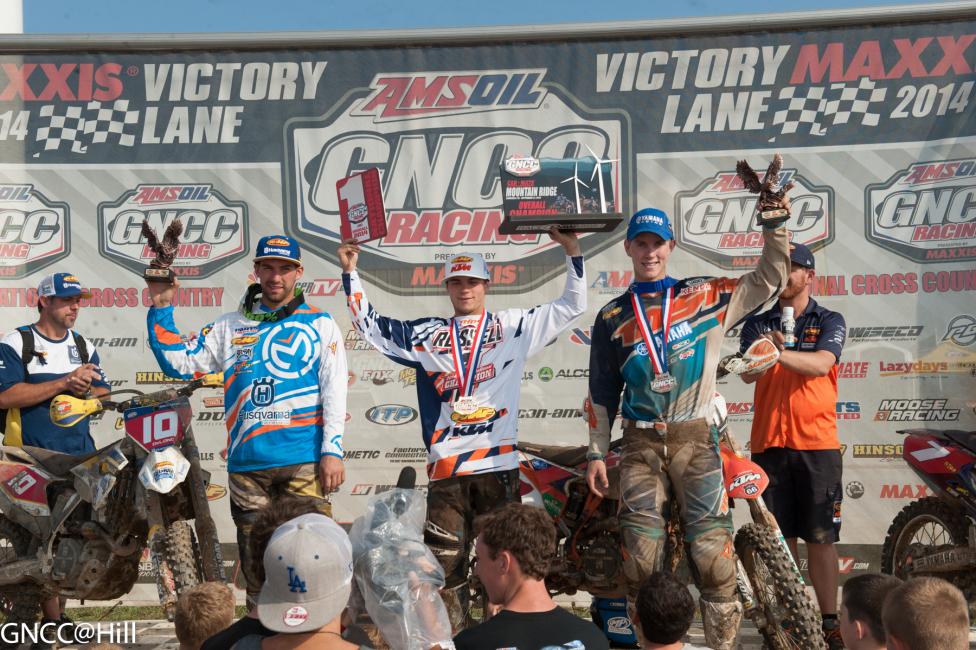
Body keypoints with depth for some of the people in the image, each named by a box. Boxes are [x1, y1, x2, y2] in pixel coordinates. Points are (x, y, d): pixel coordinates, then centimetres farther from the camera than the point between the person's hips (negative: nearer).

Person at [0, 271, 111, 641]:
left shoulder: (84, 346, 16)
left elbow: (106, 396, 13)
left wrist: (87, 391, -10)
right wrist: (65, 382, -19)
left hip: (80, 458, 5)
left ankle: (58, 616, 17)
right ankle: (50, 619, 7)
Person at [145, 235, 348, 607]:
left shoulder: (319, 324, 8)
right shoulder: (230, 327, 17)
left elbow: (334, 391, 1)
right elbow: (180, 363, 14)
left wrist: (332, 450, -8)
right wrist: (161, 310, 7)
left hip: (303, 462, -3)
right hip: (246, 462, 3)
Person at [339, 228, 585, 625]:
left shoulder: (513, 326, 8)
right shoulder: (426, 335, 12)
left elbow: (572, 307, 9)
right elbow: (369, 325, 18)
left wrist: (572, 254, 0)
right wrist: (350, 273, 13)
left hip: (498, 463, -1)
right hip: (445, 466, 1)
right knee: (444, 560, 5)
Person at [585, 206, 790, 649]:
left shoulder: (705, 296, 8)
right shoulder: (612, 317, 13)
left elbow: (768, 280, 7)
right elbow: (601, 391, 13)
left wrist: (774, 227, -7)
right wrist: (596, 453, 9)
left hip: (694, 438, -1)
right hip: (640, 444, 1)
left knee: (713, 549, -8)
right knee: (641, 558, -2)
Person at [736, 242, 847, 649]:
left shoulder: (829, 322, 4)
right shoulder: (757, 324, 10)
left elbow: (821, 364, -16)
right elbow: (748, 375, -7)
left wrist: (778, 352, -33)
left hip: (817, 443, -2)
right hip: (769, 443, 2)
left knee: (820, 538, 2)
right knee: (778, 537, 8)